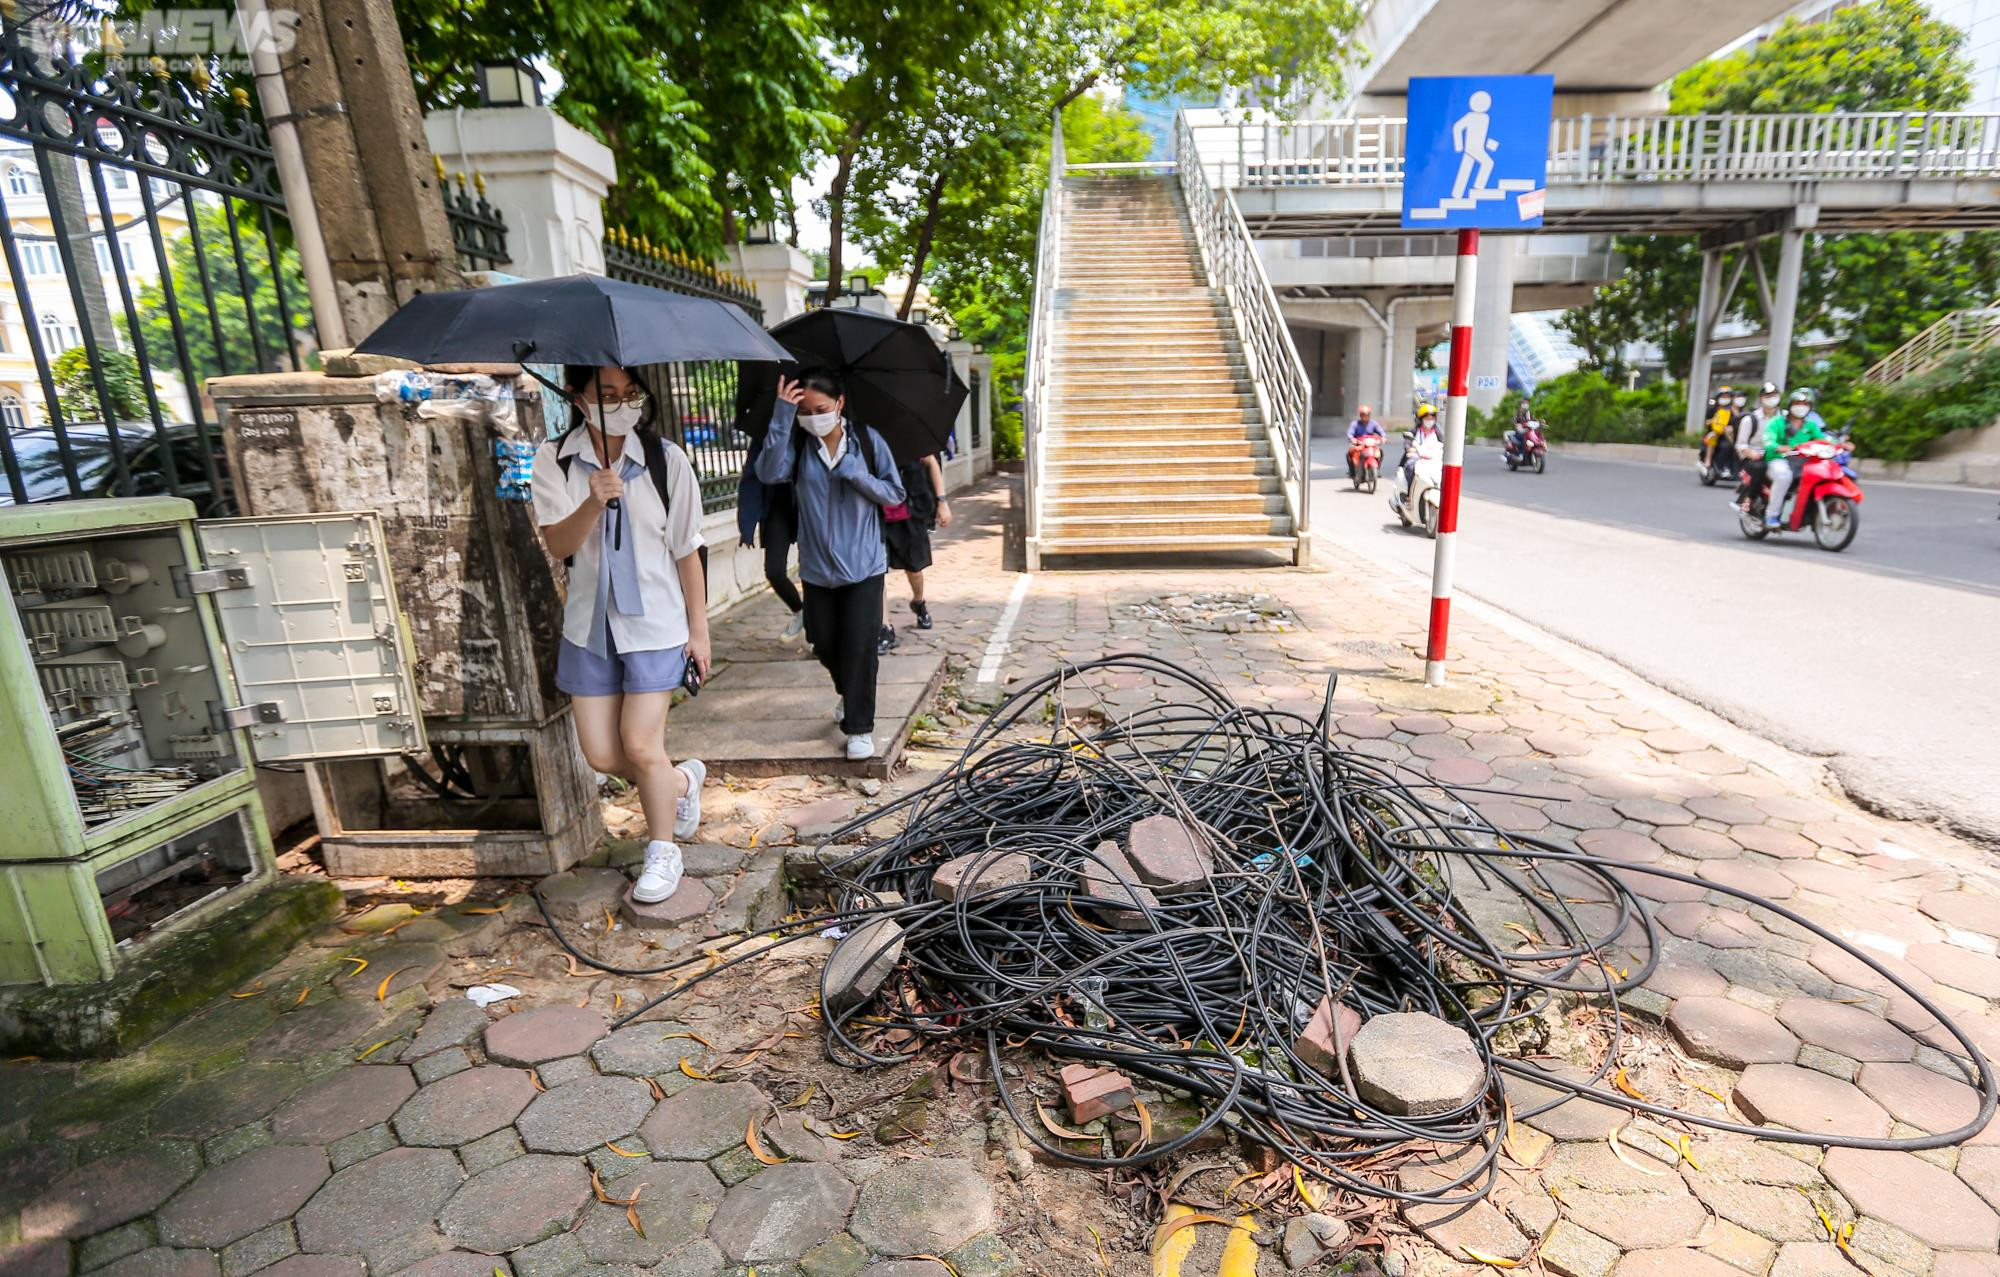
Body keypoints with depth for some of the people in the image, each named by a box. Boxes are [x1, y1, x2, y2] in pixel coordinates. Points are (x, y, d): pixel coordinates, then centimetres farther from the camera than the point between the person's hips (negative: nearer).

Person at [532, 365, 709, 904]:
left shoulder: (666, 459, -5)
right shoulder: (555, 460, -1)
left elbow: (687, 552, -1)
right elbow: (558, 544, -12)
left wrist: (699, 628, 1)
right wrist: (593, 502, -31)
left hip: (655, 622, -3)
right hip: (590, 623, 3)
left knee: (640, 745, -5)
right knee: (601, 754, 5)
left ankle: (663, 850, 19)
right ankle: (683, 782, 34)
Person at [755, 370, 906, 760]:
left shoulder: (867, 440, -2)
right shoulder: (797, 444, -2)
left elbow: (895, 494, -2)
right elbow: (768, 472, -22)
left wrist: (856, 473, -17)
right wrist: (781, 417, -29)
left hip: (863, 564, -2)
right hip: (817, 567, 2)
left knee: (859, 645, -5)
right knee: (824, 644, 13)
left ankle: (860, 727, 8)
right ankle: (850, 692, 43)